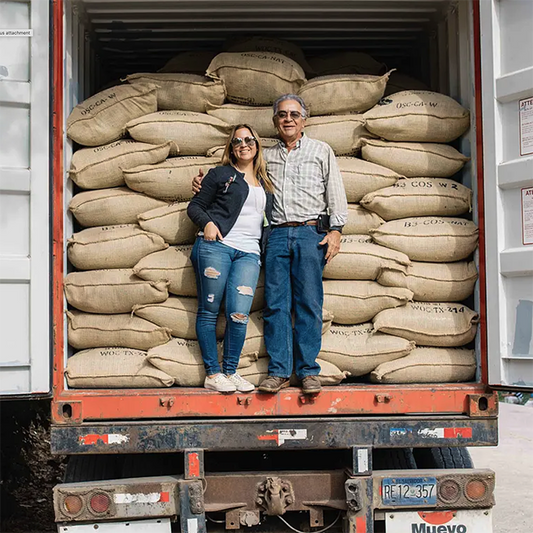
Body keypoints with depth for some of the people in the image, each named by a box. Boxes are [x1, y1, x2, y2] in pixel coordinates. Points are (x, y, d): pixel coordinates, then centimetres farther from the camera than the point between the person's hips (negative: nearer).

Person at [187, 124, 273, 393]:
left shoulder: (265, 183, 23)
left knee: (239, 313, -10)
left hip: (249, 253, 3)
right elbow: (195, 206, 7)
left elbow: (269, 221, 29)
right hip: (216, 246, -3)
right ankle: (212, 373, 3)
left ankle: (230, 371, 3)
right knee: (209, 310, -3)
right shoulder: (220, 174, 10)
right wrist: (207, 223, -11)